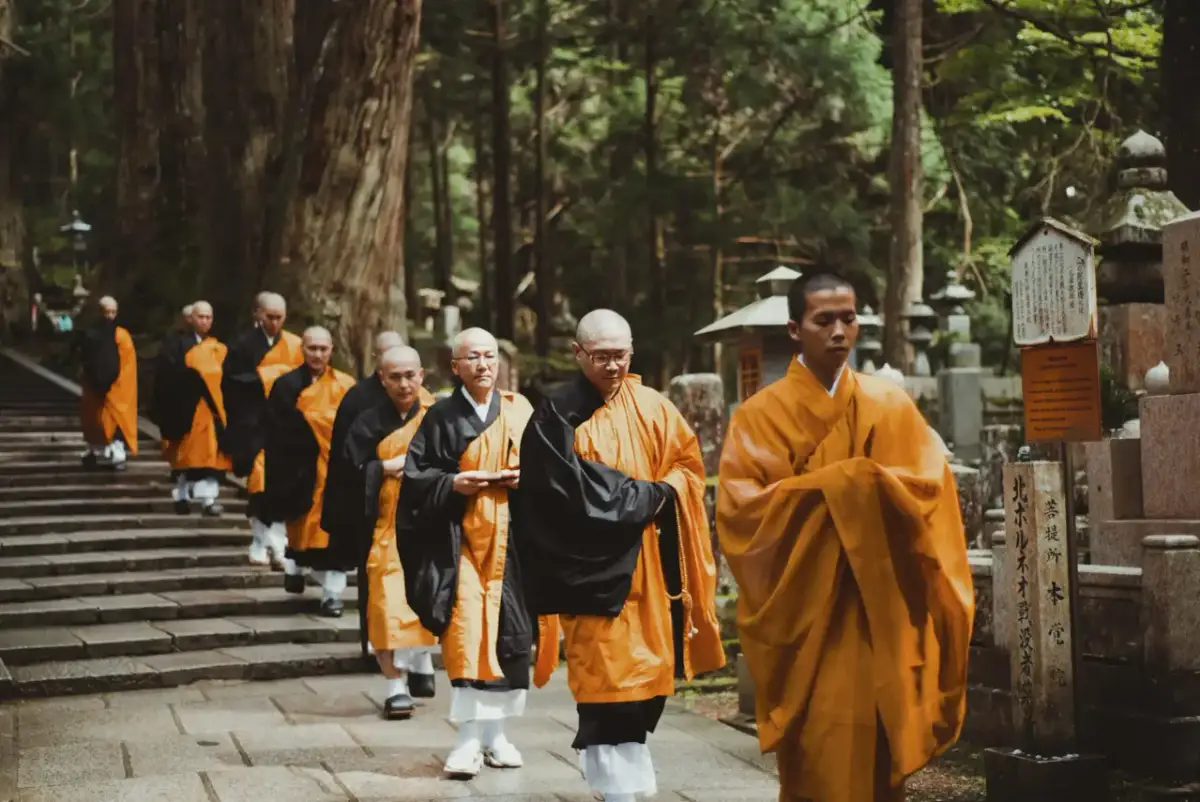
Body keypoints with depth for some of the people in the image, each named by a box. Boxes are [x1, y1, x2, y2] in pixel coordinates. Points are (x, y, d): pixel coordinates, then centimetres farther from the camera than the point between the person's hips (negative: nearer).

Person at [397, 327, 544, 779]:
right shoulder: (441, 418, 3)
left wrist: (525, 478, -8)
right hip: (460, 536, -3)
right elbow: (416, 476, 0)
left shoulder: (519, 412, 8)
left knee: (509, 631, 6)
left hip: (511, 536, 3)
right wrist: (453, 484, -15)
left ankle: (495, 732, 19)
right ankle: (469, 738, -7)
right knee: (464, 632, -12)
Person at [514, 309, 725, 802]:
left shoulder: (652, 408, 9)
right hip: (595, 567, -5)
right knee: (607, 677, -6)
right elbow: (575, 491, -14)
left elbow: (688, 465, 14)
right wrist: (649, 496, -9)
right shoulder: (556, 415, -6)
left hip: (650, 566, 5)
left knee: (650, 670, 8)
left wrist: (664, 495, -8)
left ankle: (626, 757, 27)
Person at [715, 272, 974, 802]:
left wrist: (872, 485, -16)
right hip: (805, 611, -2)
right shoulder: (760, 416, 1)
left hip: (882, 614, 2)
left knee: (880, 741, 2)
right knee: (815, 754, -3)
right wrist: (829, 489, -16)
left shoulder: (891, 406, 9)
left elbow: (932, 483, 1)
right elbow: (740, 505, -9)